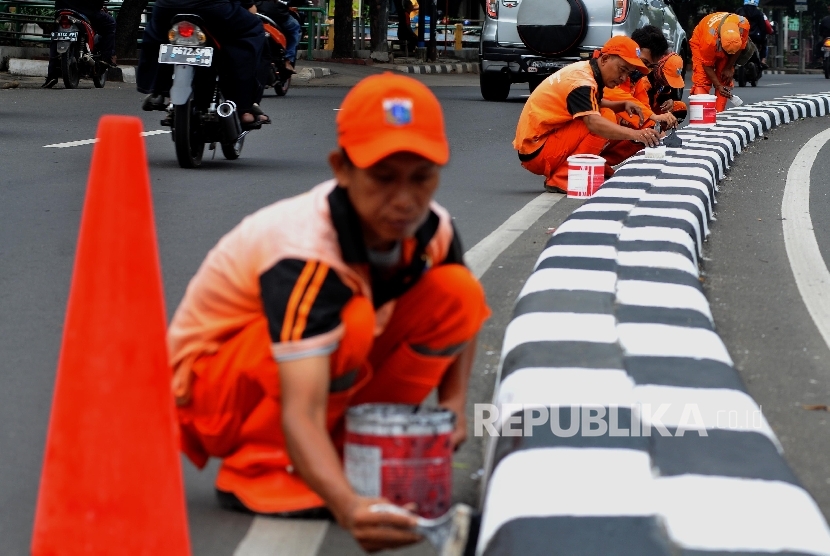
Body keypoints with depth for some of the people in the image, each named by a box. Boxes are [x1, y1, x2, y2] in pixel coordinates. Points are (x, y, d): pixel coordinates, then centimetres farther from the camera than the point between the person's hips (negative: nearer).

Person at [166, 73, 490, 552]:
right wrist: (348, 508, -63)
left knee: (457, 293, -11)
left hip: (308, 367, 7)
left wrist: (454, 404, -6)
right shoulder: (306, 253, -36)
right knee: (351, 320, -36)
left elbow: (464, 316, 10)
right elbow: (301, 414, -46)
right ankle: (254, 468, -17)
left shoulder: (432, 229, -14)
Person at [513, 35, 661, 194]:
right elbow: (593, 122, -37)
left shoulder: (585, 70, 8)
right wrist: (634, 134, -48)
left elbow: (596, 104, 26)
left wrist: (623, 105, 6)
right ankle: (561, 179, -19)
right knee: (606, 118, -19)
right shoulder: (581, 81, -21)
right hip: (536, 152, -10)